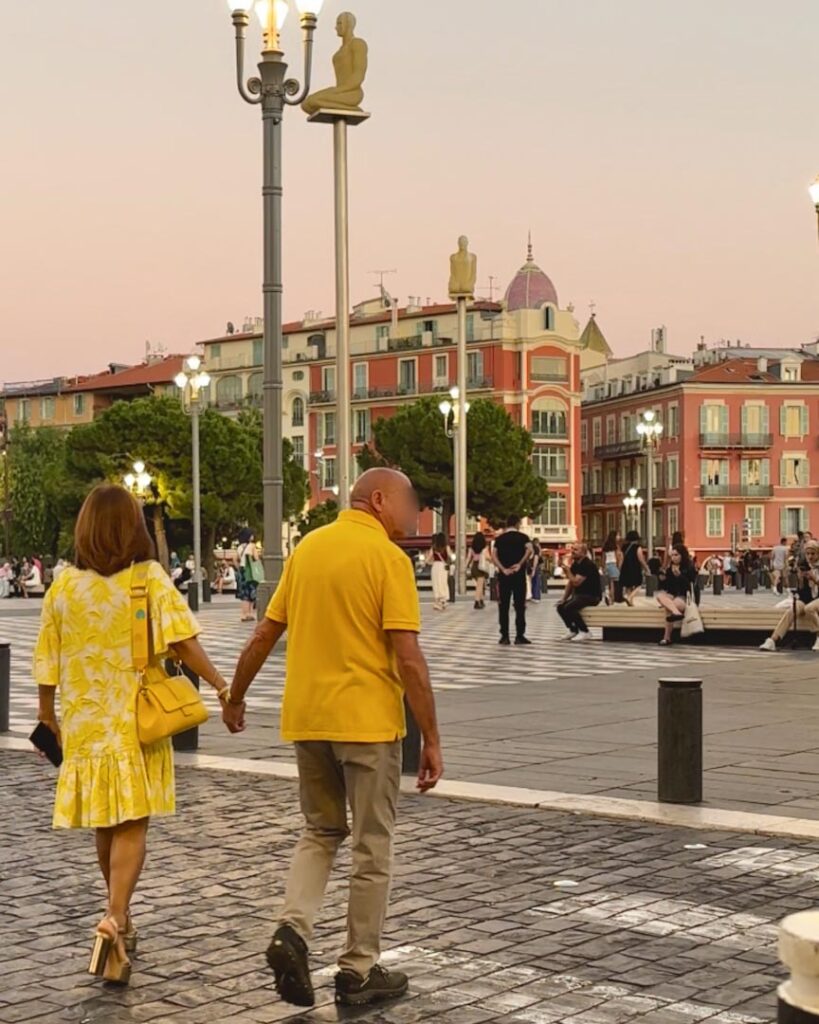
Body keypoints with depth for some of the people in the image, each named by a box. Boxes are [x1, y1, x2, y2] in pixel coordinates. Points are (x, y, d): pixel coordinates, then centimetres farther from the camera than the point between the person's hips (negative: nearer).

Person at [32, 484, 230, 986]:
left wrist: (48, 714, 19)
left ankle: (121, 922, 32)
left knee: (106, 827, 17)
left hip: (85, 724, 3)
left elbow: (48, 663, 6)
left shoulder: (64, 587, 2)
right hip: (137, 721, -3)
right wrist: (222, 687, -15)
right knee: (132, 827, -2)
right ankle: (114, 919, -22)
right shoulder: (149, 578, -6)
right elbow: (183, 642, -16)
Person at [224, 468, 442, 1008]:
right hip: (367, 721, -6)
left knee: (321, 831, 21)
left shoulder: (308, 547, 8)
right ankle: (360, 972, 15)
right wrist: (432, 740, -11)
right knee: (373, 847, 8)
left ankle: (293, 929, 0)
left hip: (306, 719, 6)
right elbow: (408, 658, -16)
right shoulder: (389, 559, -11)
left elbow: (265, 633, 11)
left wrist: (235, 698, 23)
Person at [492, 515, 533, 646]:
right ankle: (519, 636, -1)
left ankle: (505, 636, 3)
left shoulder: (500, 539, 9)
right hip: (519, 574, -2)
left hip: (504, 575, 2)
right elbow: (529, 550, -17)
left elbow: (494, 556, -6)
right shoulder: (522, 537, 2)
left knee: (503, 606, 5)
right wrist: (520, 564, -14)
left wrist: (503, 569, -11)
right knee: (520, 606, 2)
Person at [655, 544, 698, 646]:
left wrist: (680, 576, -25)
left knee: (668, 608, -37)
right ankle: (677, 613, -56)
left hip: (684, 597, -4)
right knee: (660, 596, -33)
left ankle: (667, 638, -40)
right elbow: (661, 588, 10)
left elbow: (690, 586, -14)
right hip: (671, 596, 4)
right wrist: (662, 579, -11)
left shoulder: (689, 568, -1)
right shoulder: (668, 567, 10)